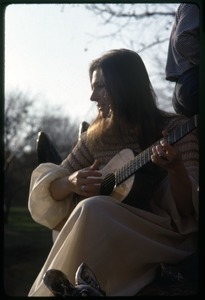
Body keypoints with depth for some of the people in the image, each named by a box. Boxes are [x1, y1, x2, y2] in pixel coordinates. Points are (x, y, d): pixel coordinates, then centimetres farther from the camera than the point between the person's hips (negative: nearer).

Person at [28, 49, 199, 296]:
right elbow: (49, 186, 11)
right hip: (103, 236, 4)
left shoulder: (176, 128, -5)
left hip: (168, 238, -3)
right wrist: (71, 182, -11)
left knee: (92, 210, -30)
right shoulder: (96, 136, 9)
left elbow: (188, 210, -11)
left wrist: (175, 168, -31)